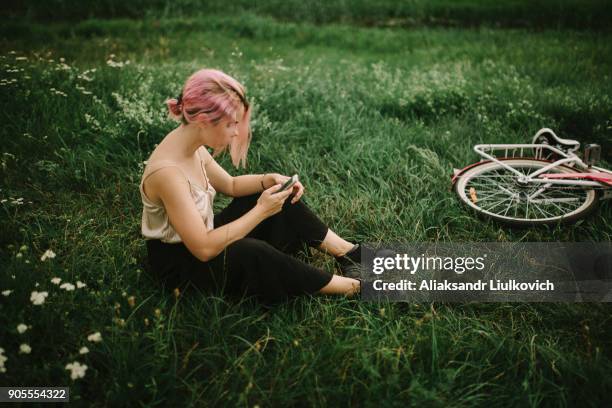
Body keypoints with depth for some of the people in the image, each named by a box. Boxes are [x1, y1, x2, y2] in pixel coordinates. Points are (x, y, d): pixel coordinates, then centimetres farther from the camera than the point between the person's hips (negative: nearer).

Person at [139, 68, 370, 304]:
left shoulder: (190, 146, -7)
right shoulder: (167, 172, -34)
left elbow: (230, 185, 10)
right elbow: (204, 249, -34)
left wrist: (269, 180, -9)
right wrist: (260, 211, -29)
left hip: (198, 237, 9)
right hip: (179, 263, -9)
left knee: (283, 198, 2)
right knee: (254, 254, -32)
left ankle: (346, 252, 8)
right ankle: (350, 287, -15)